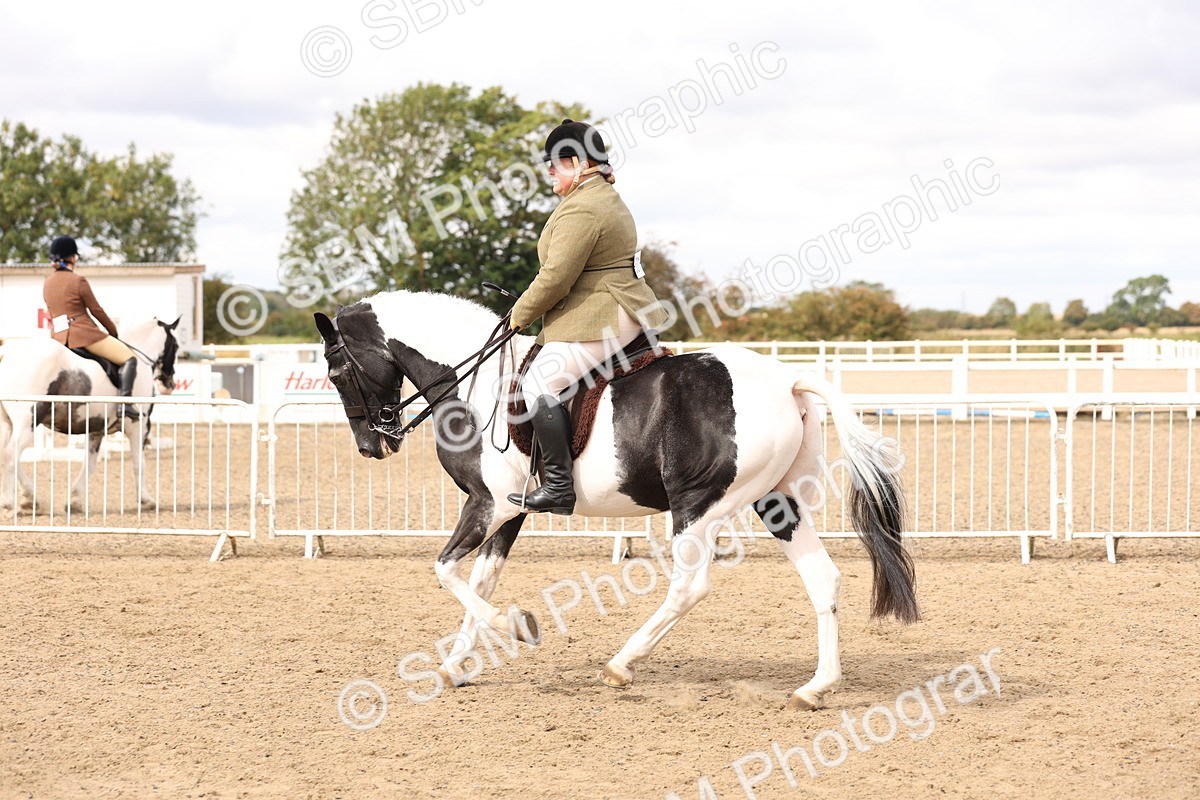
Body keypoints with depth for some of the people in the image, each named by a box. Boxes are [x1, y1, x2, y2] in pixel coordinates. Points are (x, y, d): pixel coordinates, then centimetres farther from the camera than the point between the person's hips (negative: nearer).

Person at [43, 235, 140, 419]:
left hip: (58, 339, 7)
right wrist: (114, 331, 11)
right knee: (129, 358, -7)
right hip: (84, 334, -7)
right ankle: (125, 402, -25)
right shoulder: (78, 281, -8)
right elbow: (96, 310, -4)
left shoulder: (47, 284, 12)